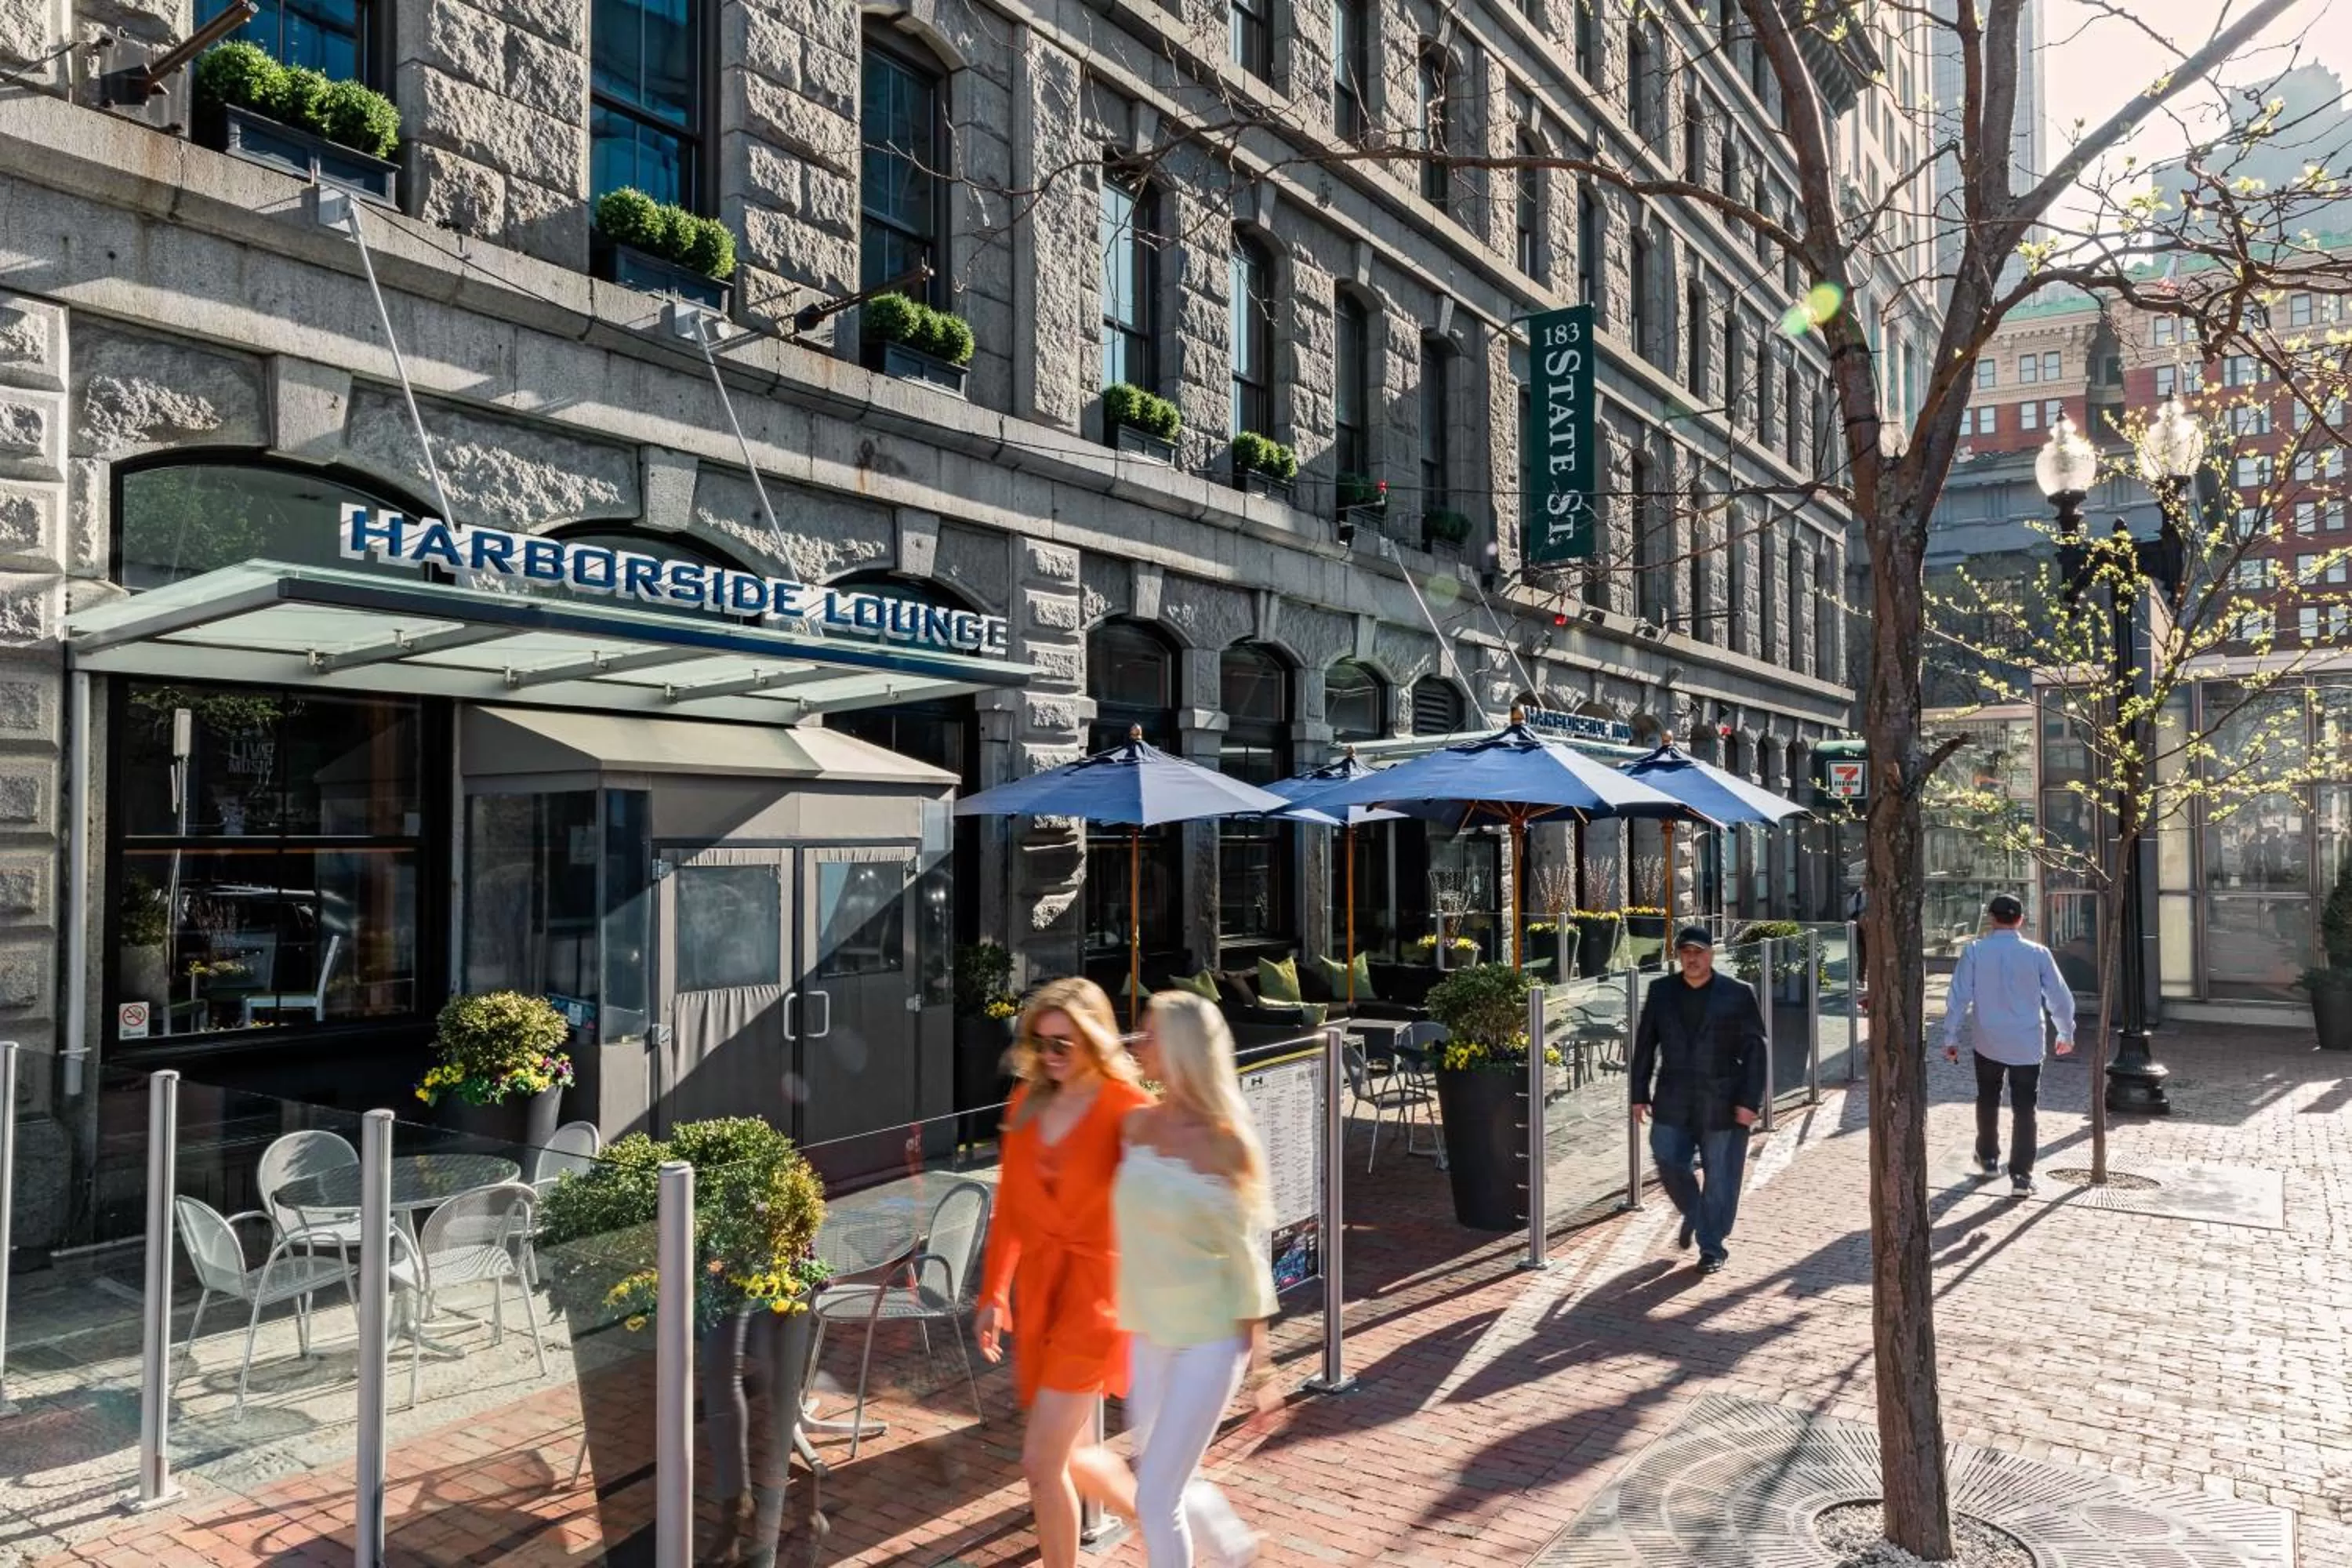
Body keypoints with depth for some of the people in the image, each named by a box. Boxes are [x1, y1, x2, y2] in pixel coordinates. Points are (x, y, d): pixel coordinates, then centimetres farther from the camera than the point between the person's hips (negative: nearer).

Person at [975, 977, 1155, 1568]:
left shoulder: (1128, 1110, -13)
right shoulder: (1027, 1103, 4)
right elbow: (1010, 1206, 10)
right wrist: (993, 1294, 10)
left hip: (1096, 1290, -6)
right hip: (1036, 1289, 6)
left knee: (1041, 1462, -5)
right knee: (1069, 1458, 16)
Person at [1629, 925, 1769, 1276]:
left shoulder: (1737, 995, -4)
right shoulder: (1661, 991, 4)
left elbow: (1756, 1050, -3)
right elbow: (1645, 1044, 8)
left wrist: (1750, 1101, -9)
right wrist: (1640, 1093, 5)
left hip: (1722, 1103, -3)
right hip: (1673, 1102, 3)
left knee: (1719, 1178, 3)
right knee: (1668, 1163, 2)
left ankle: (1712, 1248, 19)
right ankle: (1693, 1213, 33)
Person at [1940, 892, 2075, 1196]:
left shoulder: (1975, 951, -8)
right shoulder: (2037, 954, -7)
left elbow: (1959, 997, -7)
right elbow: (2060, 997, 0)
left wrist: (1950, 1037, 2)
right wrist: (2066, 1034, 16)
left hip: (1987, 1043, 1)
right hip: (2027, 1045, -1)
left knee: (1988, 1101, 20)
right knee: (2024, 1109, 5)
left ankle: (1989, 1158, 35)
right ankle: (2021, 1176, 2)